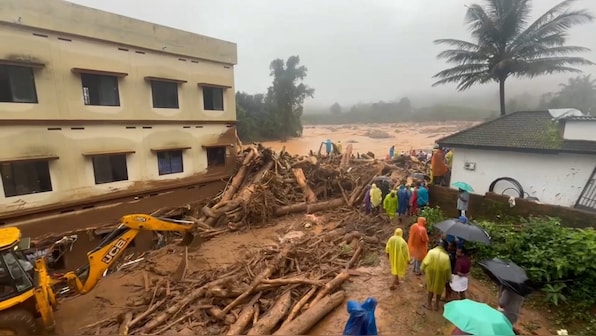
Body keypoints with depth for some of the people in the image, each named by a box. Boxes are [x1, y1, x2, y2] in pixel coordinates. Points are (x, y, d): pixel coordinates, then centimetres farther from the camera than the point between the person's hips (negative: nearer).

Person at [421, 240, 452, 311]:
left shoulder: (431, 252, -17)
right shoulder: (446, 256, -15)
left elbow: (425, 262, -12)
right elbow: (448, 269, -8)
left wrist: (423, 269, 7)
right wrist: (448, 278, 7)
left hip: (431, 274, 0)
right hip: (440, 275, 0)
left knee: (430, 288, 19)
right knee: (439, 289, 20)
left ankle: (429, 304, 29)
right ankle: (436, 305, 32)